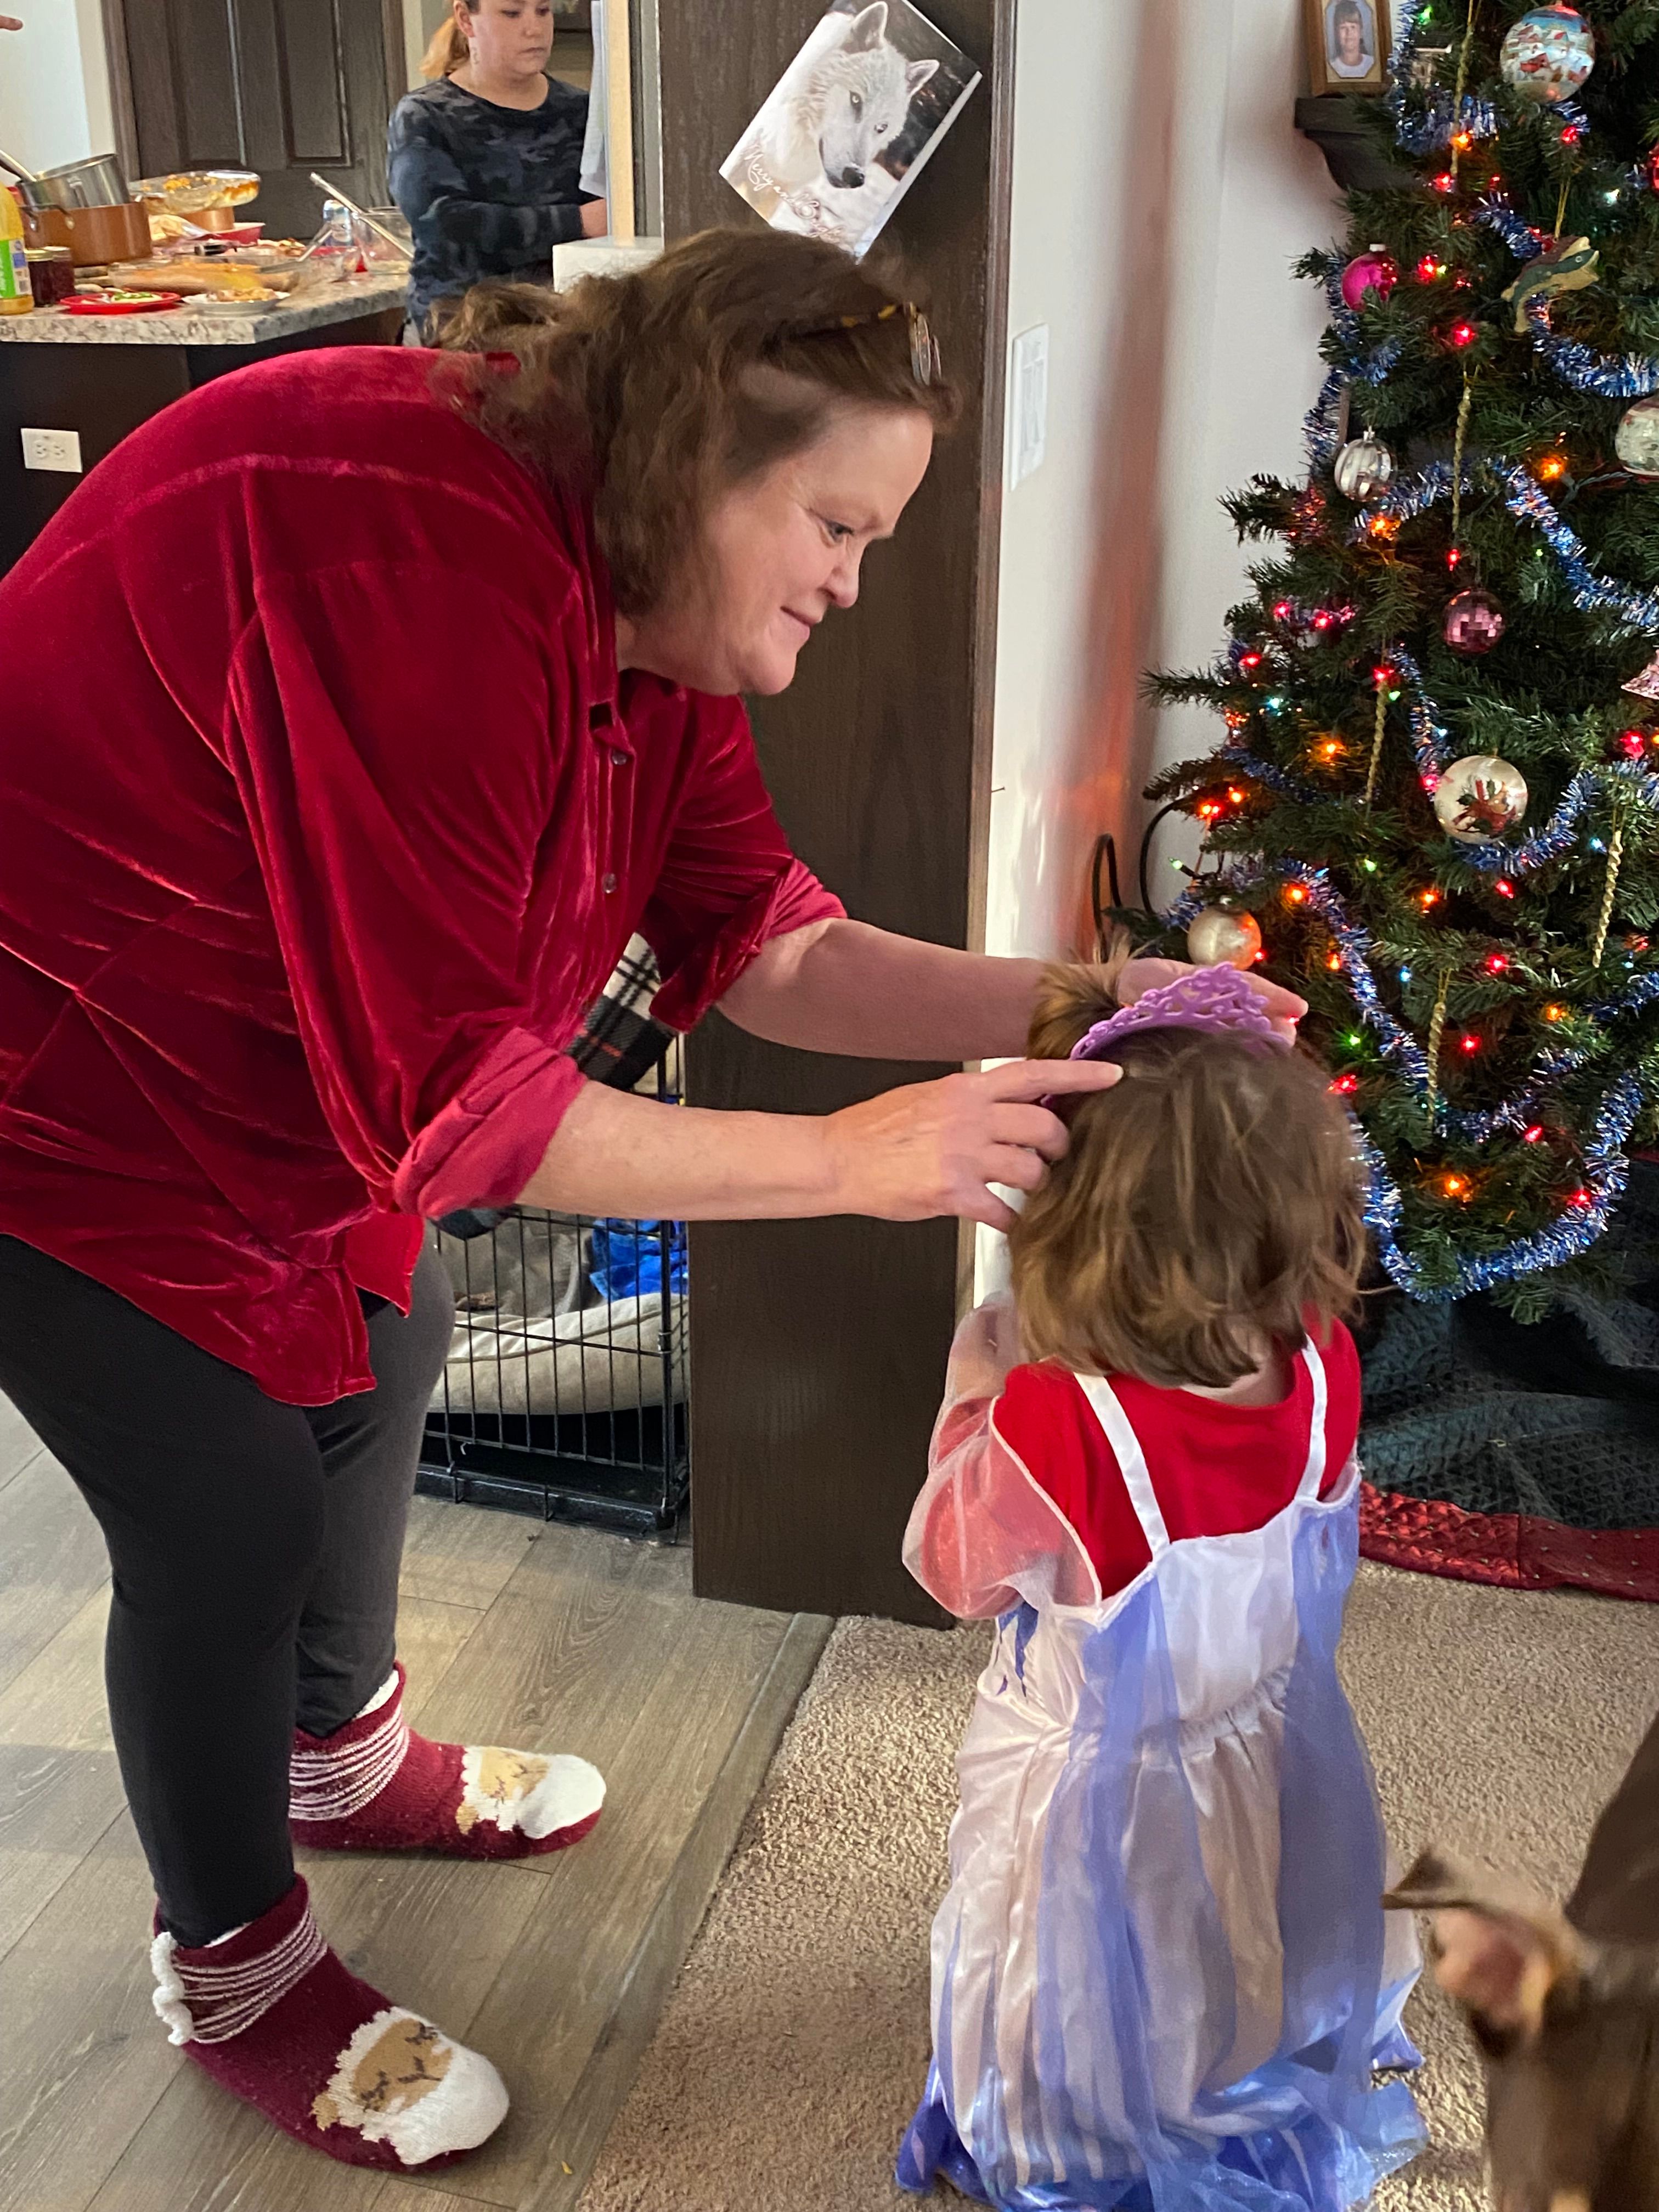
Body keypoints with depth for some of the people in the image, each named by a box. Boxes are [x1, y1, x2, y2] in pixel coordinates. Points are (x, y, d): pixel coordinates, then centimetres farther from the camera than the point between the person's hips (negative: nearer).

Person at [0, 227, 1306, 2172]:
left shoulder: (644, 590, -5)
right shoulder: (431, 569, -35)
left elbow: (759, 939, -6)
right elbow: (451, 1102, -34)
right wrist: (849, 1161, -31)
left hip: (250, 1054, 9)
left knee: (379, 1351, 19)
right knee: (226, 1511, -1)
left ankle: (342, 1759, 46)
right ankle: (231, 1969, 27)